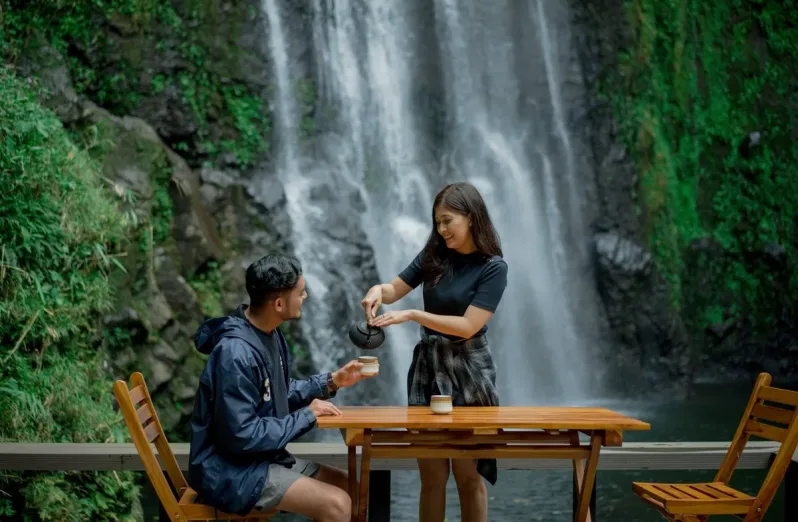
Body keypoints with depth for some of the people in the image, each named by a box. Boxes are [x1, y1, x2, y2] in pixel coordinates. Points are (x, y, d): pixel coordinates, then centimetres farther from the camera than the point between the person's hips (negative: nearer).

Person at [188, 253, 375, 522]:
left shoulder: (270, 334, 4)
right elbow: (241, 436, -26)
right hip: (231, 470, -10)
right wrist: (307, 416, -17)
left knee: (348, 486, 10)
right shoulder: (236, 353, -26)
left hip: (264, 457, 10)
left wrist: (331, 381, 7)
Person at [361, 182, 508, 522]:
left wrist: (411, 315, -22)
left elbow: (467, 326, -17)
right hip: (427, 366, 4)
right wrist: (380, 290, -12)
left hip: (468, 370, -4)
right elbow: (397, 289, 12)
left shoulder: (493, 267, -10)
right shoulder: (434, 255, 4)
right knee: (432, 476, 4)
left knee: (468, 474, 2)